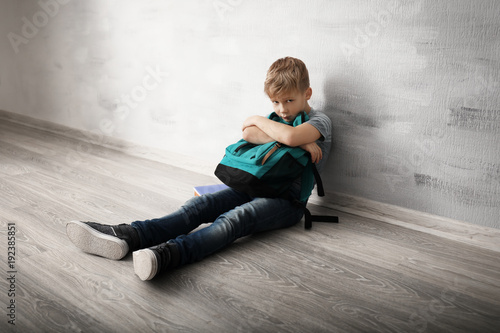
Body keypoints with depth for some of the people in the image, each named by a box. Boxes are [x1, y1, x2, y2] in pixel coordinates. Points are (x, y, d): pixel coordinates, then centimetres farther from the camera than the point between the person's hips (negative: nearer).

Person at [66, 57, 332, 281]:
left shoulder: (320, 120, 3)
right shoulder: (276, 119, 23)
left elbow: (289, 136, -23)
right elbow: (247, 135, -2)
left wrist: (258, 120, -5)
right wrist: (299, 142, -10)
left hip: (288, 199, -6)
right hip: (255, 186, 6)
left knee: (236, 217, -35)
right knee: (201, 204, -20)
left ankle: (167, 254, -60)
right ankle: (128, 236, -38)